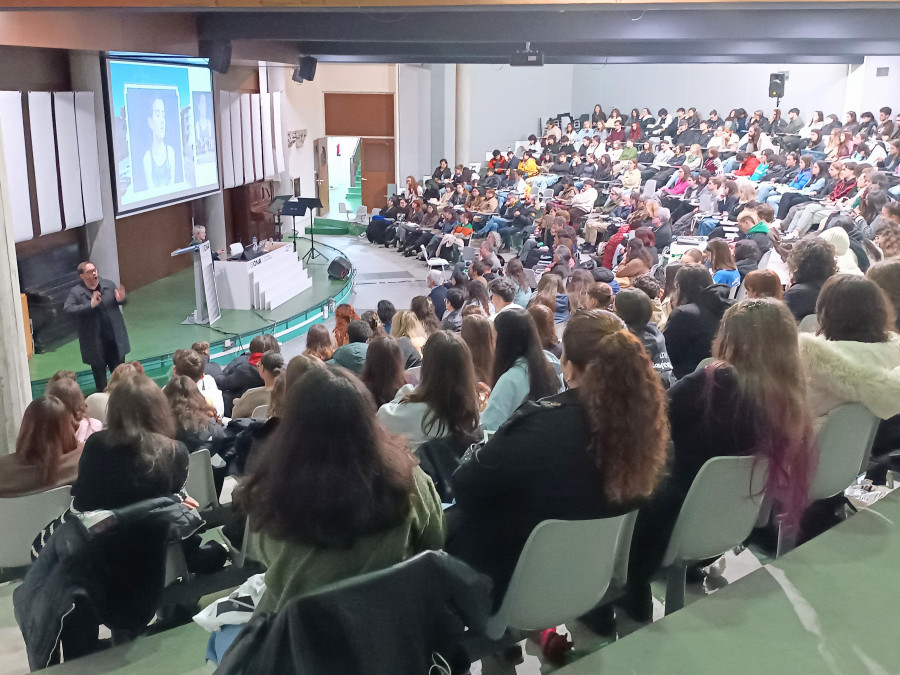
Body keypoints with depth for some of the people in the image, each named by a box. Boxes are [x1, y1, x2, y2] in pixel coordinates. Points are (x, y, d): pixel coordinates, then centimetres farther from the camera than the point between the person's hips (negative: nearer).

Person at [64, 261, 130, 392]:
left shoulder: (108, 284, 0)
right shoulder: (75, 293, -10)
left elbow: (118, 301, 12)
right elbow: (67, 309, -23)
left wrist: (120, 300, -14)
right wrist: (90, 305, -32)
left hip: (114, 337, 3)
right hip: (95, 341, -3)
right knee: (99, 370, 11)